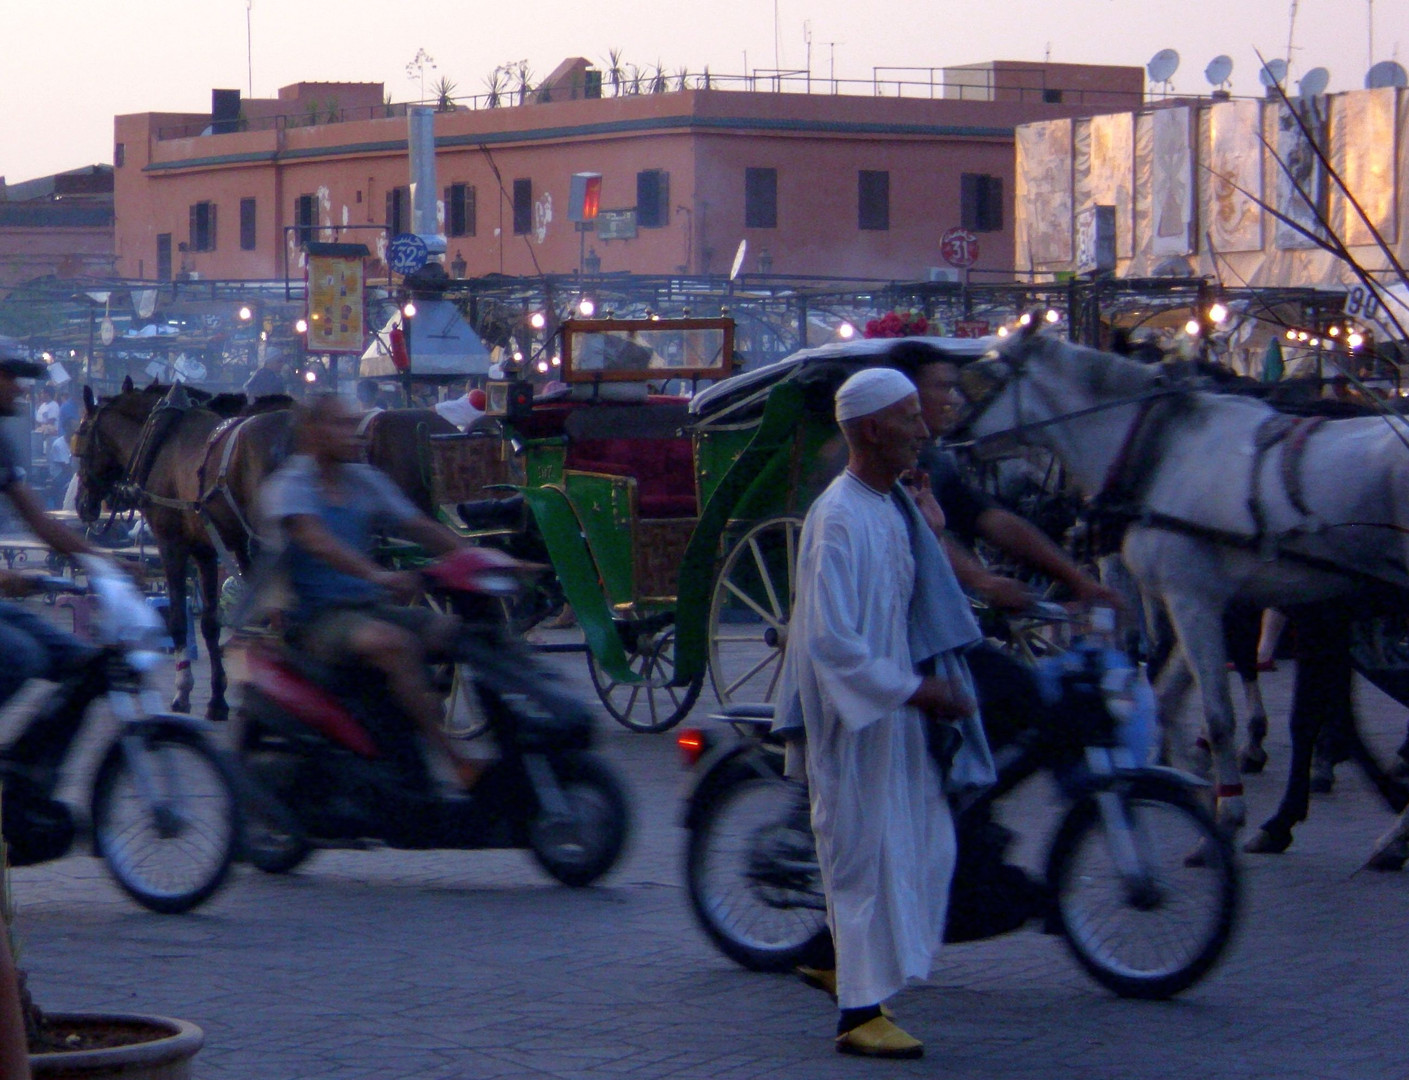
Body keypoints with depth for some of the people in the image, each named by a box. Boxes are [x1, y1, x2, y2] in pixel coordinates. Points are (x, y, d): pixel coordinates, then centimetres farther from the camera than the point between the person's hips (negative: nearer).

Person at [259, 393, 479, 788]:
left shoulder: (364, 480, 15)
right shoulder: (289, 485, -7)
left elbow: (419, 528, 10)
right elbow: (314, 538, -26)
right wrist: (377, 575, -42)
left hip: (370, 607, 7)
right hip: (315, 618, -7)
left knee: (455, 631, -15)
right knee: (394, 644, -34)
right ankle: (455, 763, -34)